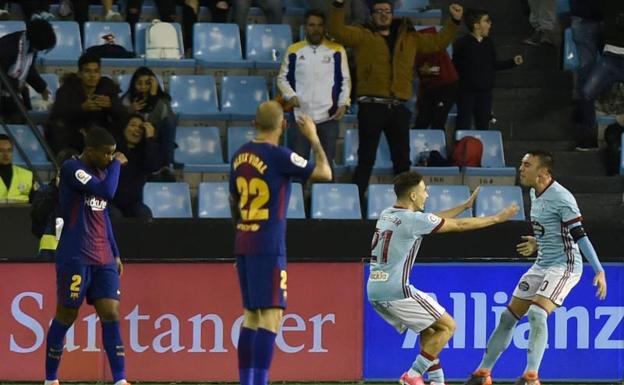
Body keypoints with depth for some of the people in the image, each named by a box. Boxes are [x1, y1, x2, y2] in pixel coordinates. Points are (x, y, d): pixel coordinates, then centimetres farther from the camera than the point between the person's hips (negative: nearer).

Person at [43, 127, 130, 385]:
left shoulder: (101, 171, 16)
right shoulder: (71, 169, -11)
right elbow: (107, 192, -24)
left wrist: (115, 254, 22)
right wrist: (117, 165, -8)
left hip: (103, 259, 7)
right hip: (75, 257, -7)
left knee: (110, 314, -5)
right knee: (66, 315, 1)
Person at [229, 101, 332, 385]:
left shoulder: (240, 156, 9)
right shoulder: (279, 156, -13)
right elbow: (324, 173, -8)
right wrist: (313, 138, 5)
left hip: (243, 244, 8)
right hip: (268, 246, -8)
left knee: (251, 315, 14)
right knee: (271, 315, -9)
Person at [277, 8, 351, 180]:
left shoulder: (337, 51, 3)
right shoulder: (294, 51, 5)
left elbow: (345, 80, 6)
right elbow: (282, 78, 9)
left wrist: (343, 103, -7)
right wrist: (290, 96, -8)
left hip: (328, 116, 0)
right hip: (300, 116, 0)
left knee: (326, 165, 6)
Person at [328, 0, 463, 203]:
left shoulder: (409, 38, 16)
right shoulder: (362, 36, 4)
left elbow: (438, 42, 24)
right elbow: (337, 30, -10)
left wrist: (454, 22, 15)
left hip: (398, 107, 4)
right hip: (371, 106, -4)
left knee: (402, 159, 10)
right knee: (366, 158, -3)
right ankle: (356, 201, 0)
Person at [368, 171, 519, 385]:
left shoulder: (386, 215, 13)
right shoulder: (413, 219, -13)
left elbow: (435, 220, 28)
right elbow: (460, 225, -5)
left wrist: (465, 206, 34)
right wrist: (498, 218, 6)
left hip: (375, 292, 9)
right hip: (396, 292, -9)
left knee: (429, 330, 21)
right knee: (447, 326, 2)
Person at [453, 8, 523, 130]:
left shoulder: (488, 43, 5)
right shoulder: (462, 43, -14)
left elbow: (494, 65, 16)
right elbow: (455, 66, -12)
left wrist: (513, 62, 10)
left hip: (485, 91, 6)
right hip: (466, 91, -6)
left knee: (483, 124, 15)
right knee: (464, 125, -3)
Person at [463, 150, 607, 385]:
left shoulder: (561, 198, -19)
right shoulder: (535, 194, 9)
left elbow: (579, 235, -22)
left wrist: (599, 271, -25)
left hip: (564, 266, -9)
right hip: (541, 265, 9)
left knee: (537, 313, -27)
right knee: (509, 316, 8)